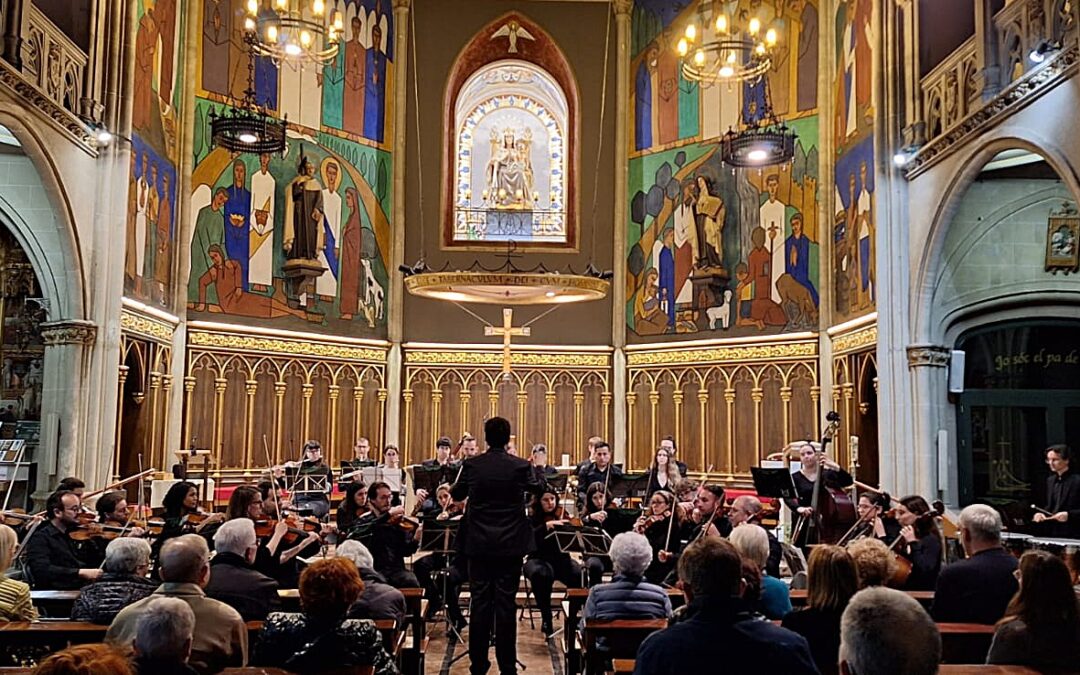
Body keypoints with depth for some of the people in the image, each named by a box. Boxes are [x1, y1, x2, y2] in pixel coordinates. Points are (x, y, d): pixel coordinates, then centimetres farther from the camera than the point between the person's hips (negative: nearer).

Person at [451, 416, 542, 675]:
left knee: (480, 602, 8)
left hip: (479, 544, 1)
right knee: (505, 603, 4)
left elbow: (457, 494, 10)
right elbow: (537, 489, 12)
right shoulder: (520, 466, -8)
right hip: (510, 544, -1)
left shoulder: (471, 465, -7)